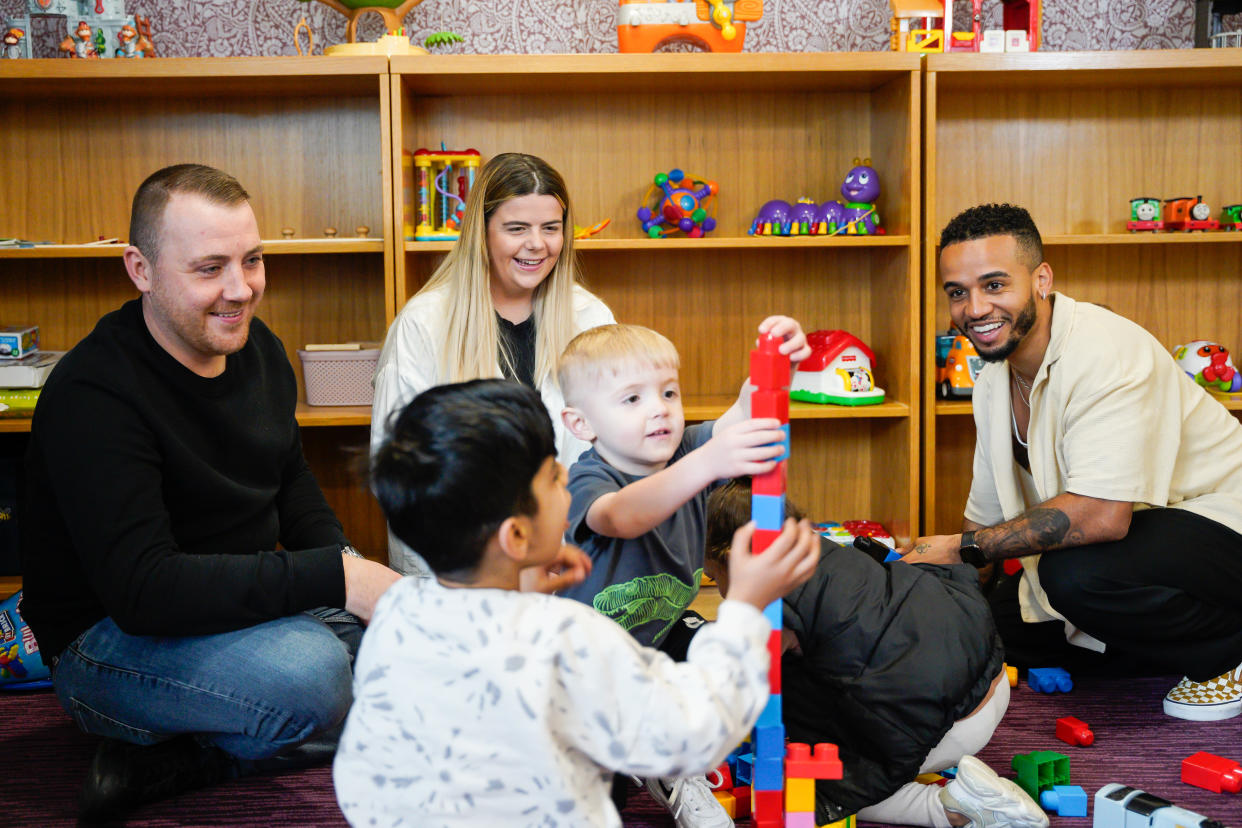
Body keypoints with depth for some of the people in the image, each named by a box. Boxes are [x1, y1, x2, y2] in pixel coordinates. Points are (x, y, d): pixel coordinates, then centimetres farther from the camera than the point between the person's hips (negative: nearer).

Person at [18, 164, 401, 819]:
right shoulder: (92, 395, -23)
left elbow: (290, 482, 17)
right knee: (308, 672, -35)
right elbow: (141, 588, -31)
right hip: (108, 638, -9)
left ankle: (177, 761, -7)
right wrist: (332, 577, -34)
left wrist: (353, 573, -4)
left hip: (251, 604, 9)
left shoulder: (257, 349, 3)